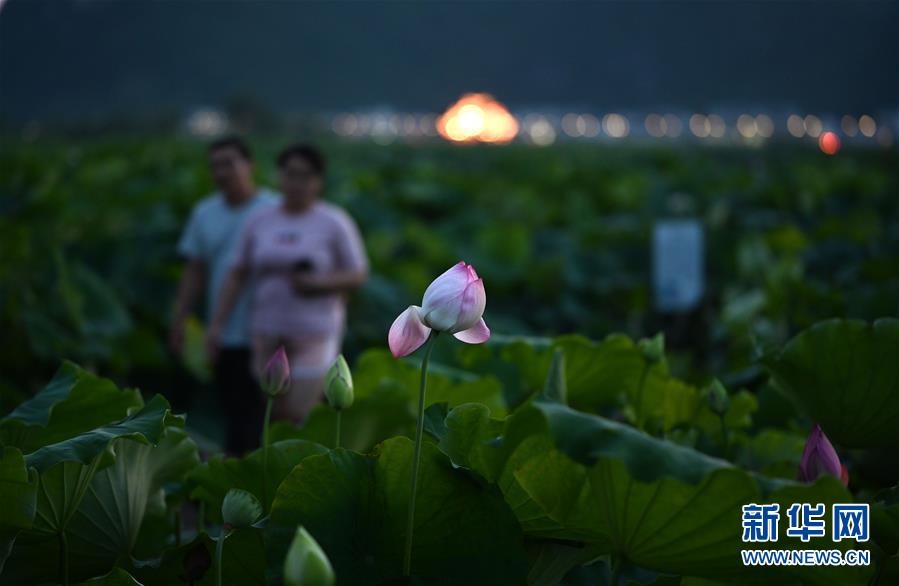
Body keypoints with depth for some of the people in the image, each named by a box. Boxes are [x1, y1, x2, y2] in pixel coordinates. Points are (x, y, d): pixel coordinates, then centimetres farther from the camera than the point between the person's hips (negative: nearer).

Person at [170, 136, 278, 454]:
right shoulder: (204, 213, 10)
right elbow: (194, 271, 14)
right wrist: (179, 320, 8)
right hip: (223, 335, 5)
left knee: (253, 412, -6)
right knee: (233, 409, 9)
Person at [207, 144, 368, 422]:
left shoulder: (335, 222, -3)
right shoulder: (259, 221, 6)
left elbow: (358, 275, -2)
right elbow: (237, 276, 9)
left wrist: (318, 283, -19)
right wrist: (217, 324, 2)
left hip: (315, 332, -4)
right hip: (268, 332, 4)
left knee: (300, 416, -13)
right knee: (277, 416, 7)